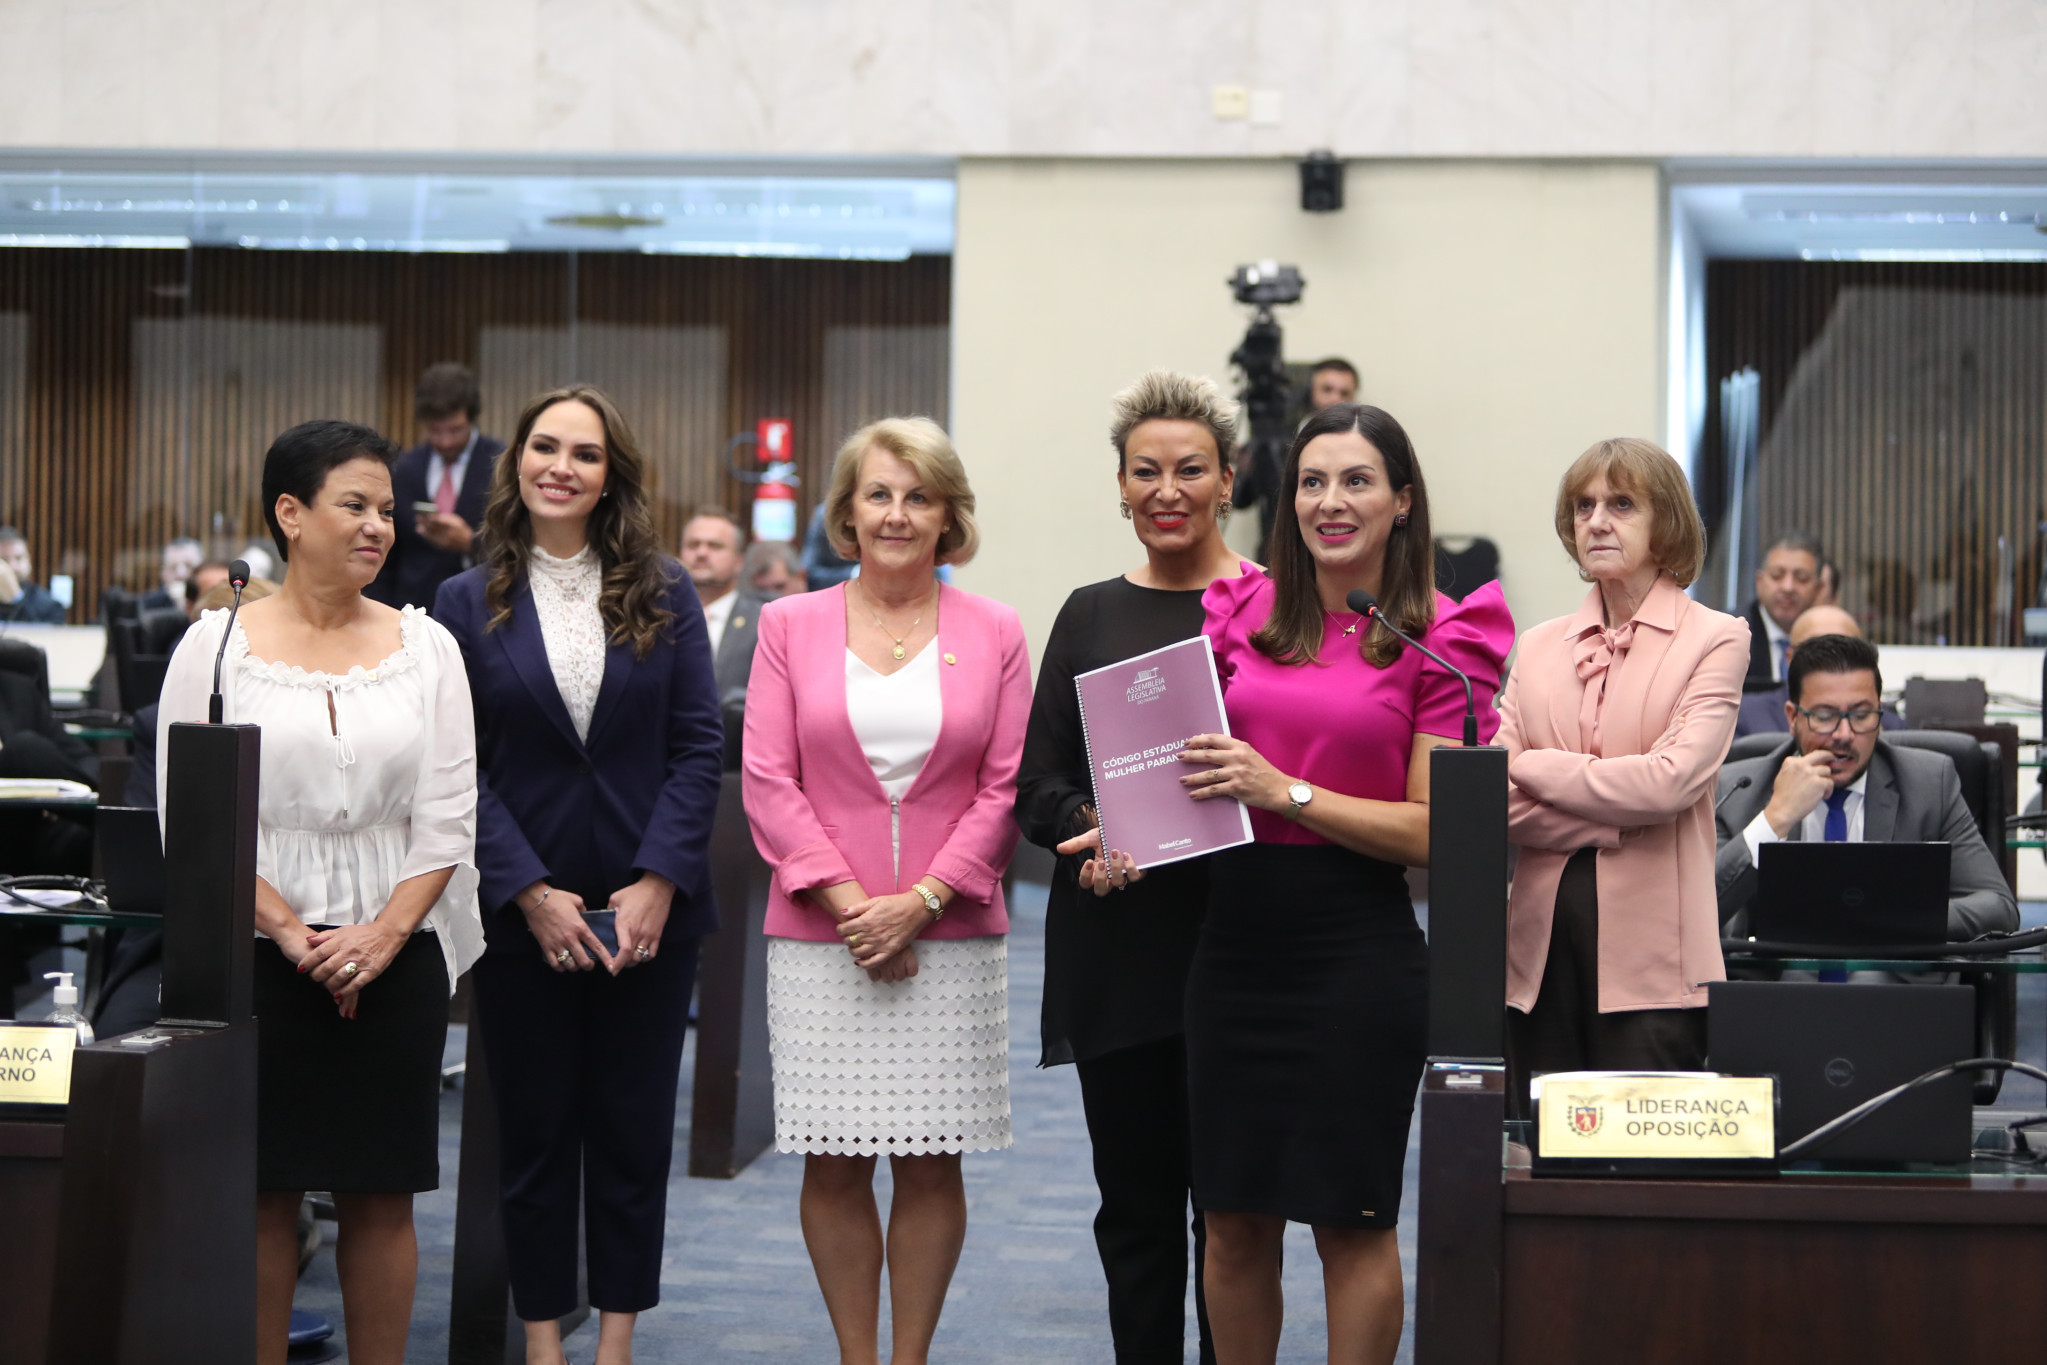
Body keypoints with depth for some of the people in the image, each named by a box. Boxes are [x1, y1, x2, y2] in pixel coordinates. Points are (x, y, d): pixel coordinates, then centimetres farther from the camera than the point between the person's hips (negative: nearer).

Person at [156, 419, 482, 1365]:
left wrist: (384, 934, -10)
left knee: (382, 1192, 4)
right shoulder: (216, 643, 0)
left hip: (395, 957, 2)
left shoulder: (426, 646, 7)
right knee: (264, 1191, 1)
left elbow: (448, 818, 3)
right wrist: (289, 930, -12)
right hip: (256, 958, -2)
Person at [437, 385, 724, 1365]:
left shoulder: (664, 593, 4)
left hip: (649, 912, 1)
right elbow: (463, 768, -2)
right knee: (534, 1131, 7)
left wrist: (658, 881, -11)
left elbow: (697, 745, -1)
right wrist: (531, 893, -12)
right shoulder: (468, 603, 2)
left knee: (634, 1129, 6)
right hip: (521, 914, 0)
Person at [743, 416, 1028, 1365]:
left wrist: (920, 901, -9)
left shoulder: (994, 633, 5)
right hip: (820, 937, 0)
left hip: (950, 936, 0)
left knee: (932, 1167, 3)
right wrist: (849, 903, -9)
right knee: (834, 1168, 2)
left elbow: (1006, 787, 1)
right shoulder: (790, 625, 6)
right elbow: (767, 781, 1)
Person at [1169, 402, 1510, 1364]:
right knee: (1233, 1221, 11)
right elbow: (1189, 763, 18)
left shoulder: (1442, 639, -5)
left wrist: (1286, 791, -17)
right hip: (1236, 935, 4)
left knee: (1352, 1220, 5)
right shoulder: (1240, 613, 8)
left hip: (1359, 948, -4)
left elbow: (1434, 831, -10)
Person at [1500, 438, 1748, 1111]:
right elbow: (1495, 798, 3)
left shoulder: (1715, 639, 3)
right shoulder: (1539, 647, 15)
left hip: (1649, 948, -4)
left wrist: (1536, 767, -2)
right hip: (1543, 937, 4)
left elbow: (1671, 780, -11)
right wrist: (1616, 821, -9)